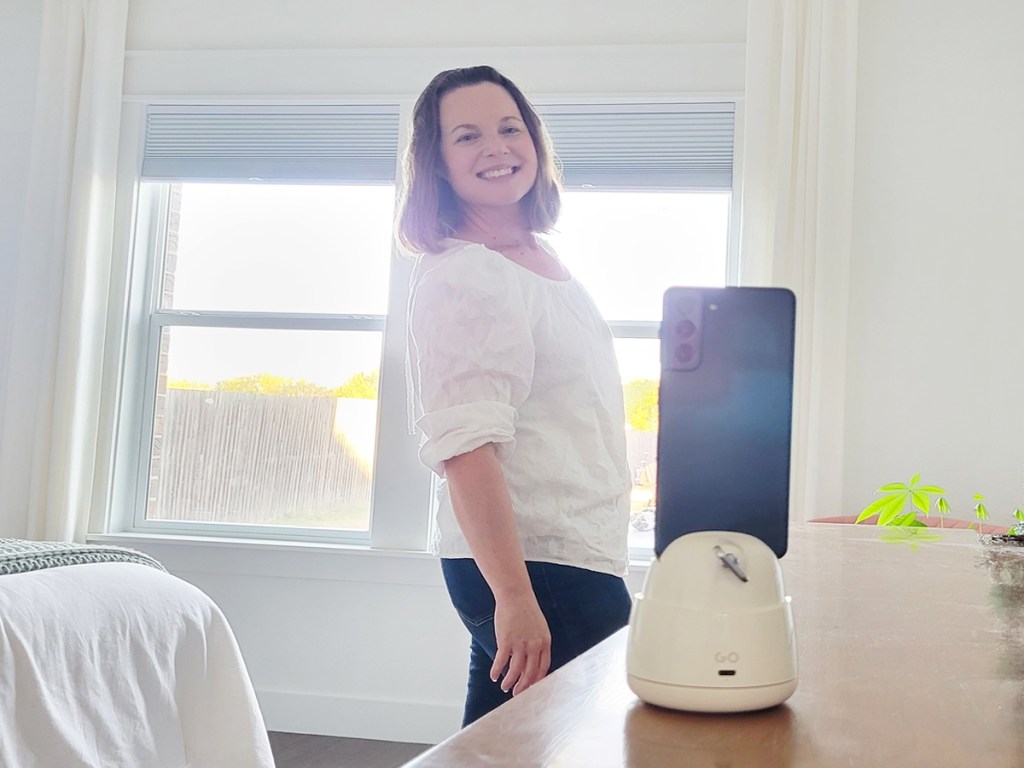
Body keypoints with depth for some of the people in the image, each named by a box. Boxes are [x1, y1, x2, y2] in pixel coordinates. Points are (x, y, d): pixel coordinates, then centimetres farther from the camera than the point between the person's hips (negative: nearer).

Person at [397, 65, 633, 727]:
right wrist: (514, 597, -30)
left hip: (576, 553, 9)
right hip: (541, 569, -9)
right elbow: (464, 449, -25)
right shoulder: (461, 279, -16)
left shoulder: (544, 259, 13)